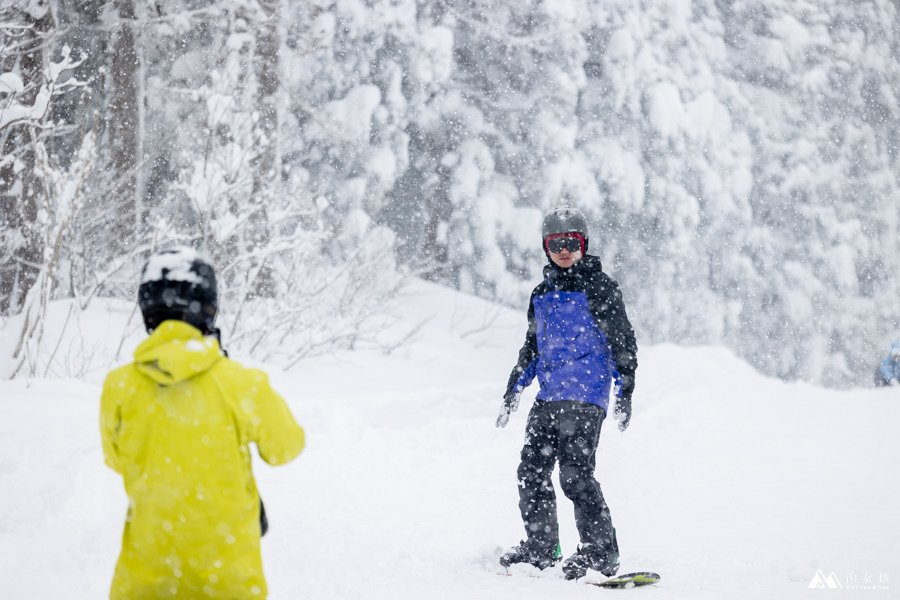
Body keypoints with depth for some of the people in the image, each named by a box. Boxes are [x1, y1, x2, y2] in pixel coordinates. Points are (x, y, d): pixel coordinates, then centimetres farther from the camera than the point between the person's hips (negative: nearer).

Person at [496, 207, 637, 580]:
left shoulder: (599, 287, -4)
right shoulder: (542, 293, 17)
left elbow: (622, 340, -5)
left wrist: (625, 392, -11)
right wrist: (513, 391, 23)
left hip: (585, 397, -7)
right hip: (548, 397, 8)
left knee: (575, 474, -13)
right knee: (532, 472, 7)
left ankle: (601, 552, -7)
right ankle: (540, 547, 19)